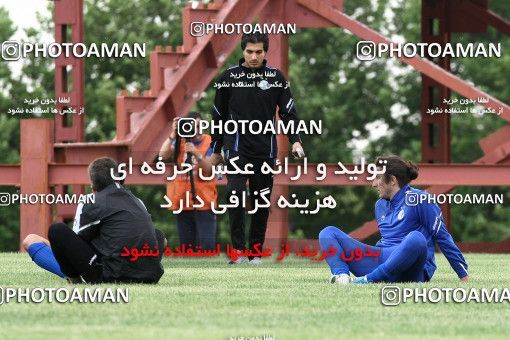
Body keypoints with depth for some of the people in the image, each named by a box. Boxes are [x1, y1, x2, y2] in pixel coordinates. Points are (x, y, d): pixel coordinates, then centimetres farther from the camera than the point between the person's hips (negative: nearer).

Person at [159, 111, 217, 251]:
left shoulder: (209, 143, 1)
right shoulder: (180, 142, 8)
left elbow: (209, 169, -11)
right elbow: (163, 155, -9)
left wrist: (196, 153, -26)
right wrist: (173, 134, -18)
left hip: (204, 202, -3)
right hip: (182, 201, 3)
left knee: (207, 246, -13)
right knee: (186, 247, 3)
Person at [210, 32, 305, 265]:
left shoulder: (276, 77, 4)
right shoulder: (229, 77, 2)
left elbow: (288, 111, 8)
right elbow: (219, 115, 11)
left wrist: (295, 141, -6)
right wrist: (216, 150, 14)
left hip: (265, 149, 2)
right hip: (237, 146, -2)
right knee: (236, 192, -20)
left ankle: (256, 252, 16)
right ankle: (239, 250, -20)